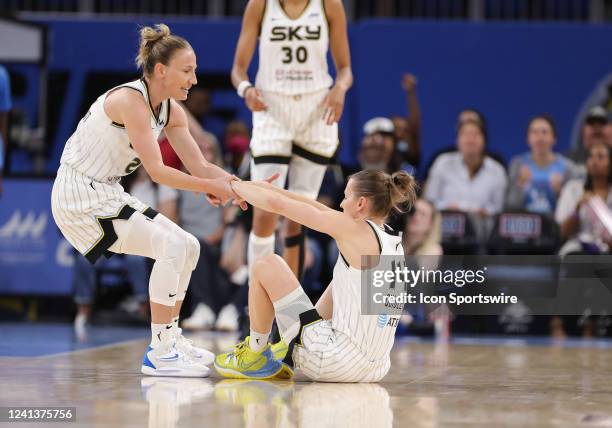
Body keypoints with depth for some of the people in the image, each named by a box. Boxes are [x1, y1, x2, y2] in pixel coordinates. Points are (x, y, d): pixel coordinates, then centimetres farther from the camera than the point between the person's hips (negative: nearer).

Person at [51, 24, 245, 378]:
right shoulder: (130, 100, -22)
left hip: (107, 193, 9)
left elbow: (201, 167, 4)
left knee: (188, 247, 9)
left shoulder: (171, 110, 5)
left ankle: (171, 339, 20)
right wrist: (211, 187, -22)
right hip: (80, 196, -9)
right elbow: (156, 171, -26)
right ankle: (159, 354, -14)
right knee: (173, 247, -19)